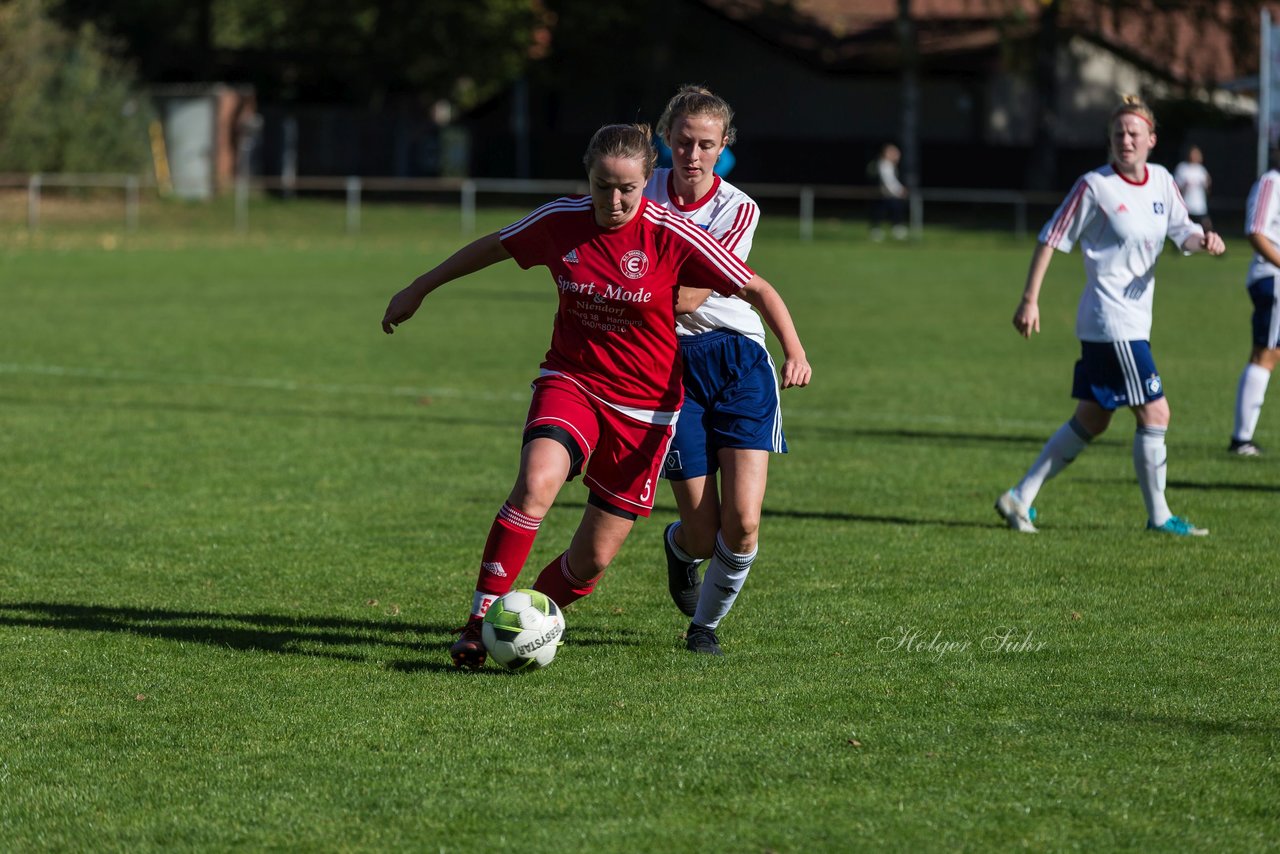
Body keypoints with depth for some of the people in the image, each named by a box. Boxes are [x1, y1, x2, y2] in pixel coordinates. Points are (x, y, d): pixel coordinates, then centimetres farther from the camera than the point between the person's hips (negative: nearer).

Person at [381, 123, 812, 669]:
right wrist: (419, 290, 20)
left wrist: (793, 350, -22)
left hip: (644, 407, -1)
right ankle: (478, 623, -25)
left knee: (594, 559, 1)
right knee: (536, 483, -31)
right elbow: (491, 248, 13)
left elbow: (757, 290, -7)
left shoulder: (671, 237, -14)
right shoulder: (559, 222, -6)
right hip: (570, 381, 1)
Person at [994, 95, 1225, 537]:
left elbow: (1182, 231, 12)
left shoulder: (1161, 181, 8)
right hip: (1111, 321, -8)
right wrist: (1030, 300, -9)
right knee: (1155, 412, -7)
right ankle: (1158, 516, 5)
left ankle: (1020, 497, 19)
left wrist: (1203, 240, -12)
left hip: (1135, 317, 8)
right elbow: (1052, 239, -7)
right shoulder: (1094, 186, -11)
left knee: (1090, 422, 12)